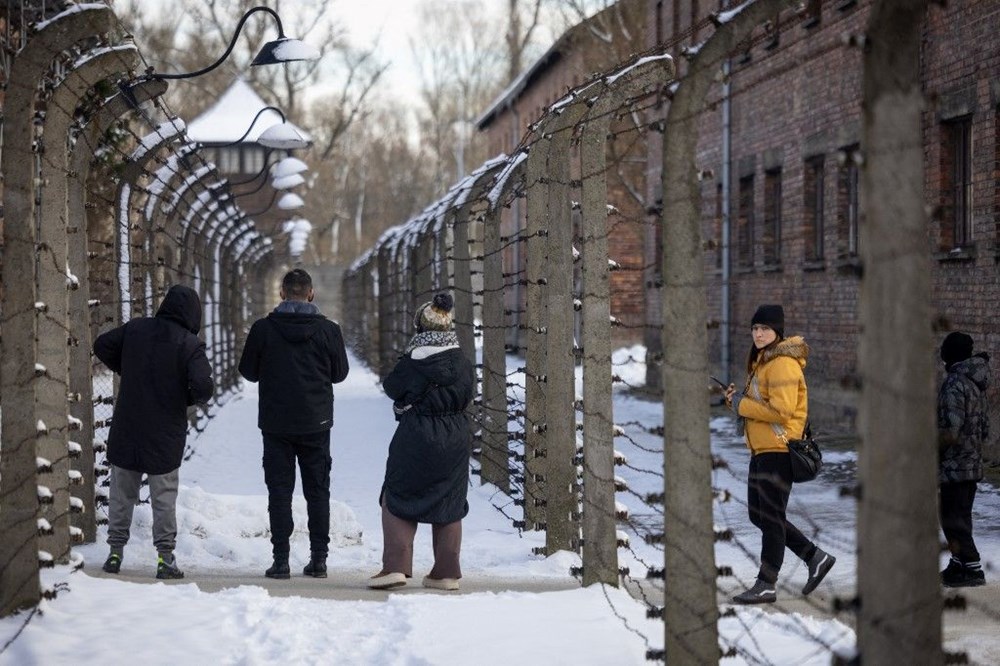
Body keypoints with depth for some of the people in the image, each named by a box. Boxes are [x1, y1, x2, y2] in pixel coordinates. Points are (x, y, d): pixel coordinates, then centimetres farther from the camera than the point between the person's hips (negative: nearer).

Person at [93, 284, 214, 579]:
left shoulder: (135, 328, 1)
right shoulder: (190, 344, -12)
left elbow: (102, 345, 9)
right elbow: (203, 386, -21)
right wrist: (189, 398, 0)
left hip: (126, 429, 3)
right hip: (166, 434, -3)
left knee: (121, 493, 14)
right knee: (164, 496, 6)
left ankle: (115, 551, 17)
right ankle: (165, 556, 3)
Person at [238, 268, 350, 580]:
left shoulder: (263, 329, -8)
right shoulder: (328, 330, -6)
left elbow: (248, 371, 4)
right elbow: (340, 372, 6)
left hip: (275, 423, -1)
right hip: (316, 423, 1)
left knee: (279, 490, 4)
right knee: (317, 490, 10)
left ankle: (281, 560, 0)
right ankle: (319, 558, 9)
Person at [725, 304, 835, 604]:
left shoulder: (782, 364, -15)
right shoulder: (761, 361, 17)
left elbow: (781, 410, -23)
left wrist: (743, 405, -14)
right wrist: (737, 400, 4)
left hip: (779, 450, -11)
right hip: (762, 450, 11)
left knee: (771, 517, -5)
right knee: (759, 515, 14)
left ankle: (766, 585, 2)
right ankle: (816, 557, 22)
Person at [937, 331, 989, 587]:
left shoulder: (954, 384, -18)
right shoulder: (977, 383, 11)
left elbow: (950, 433, -24)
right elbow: (984, 429, 15)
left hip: (955, 465, -9)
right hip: (974, 463, 9)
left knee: (953, 518, -5)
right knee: (961, 516, 17)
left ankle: (972, 568, -7)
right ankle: (958, 564, 24)